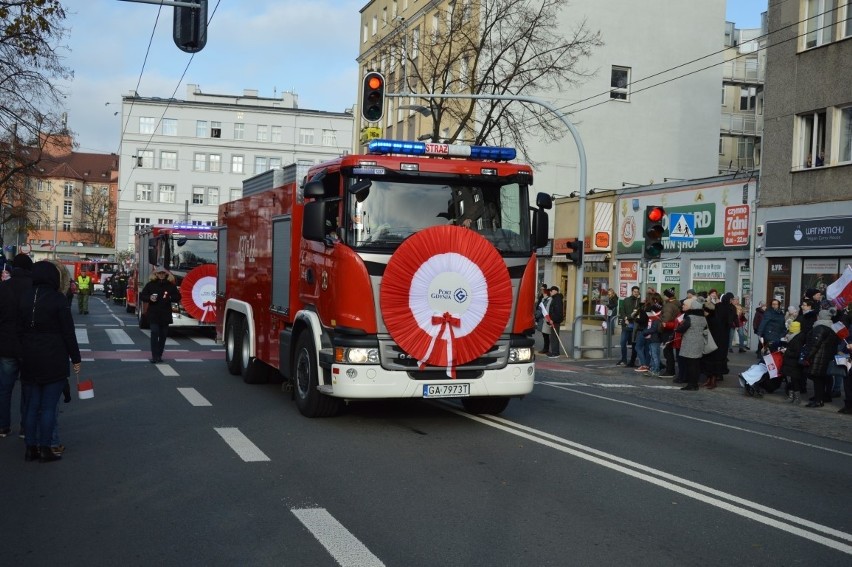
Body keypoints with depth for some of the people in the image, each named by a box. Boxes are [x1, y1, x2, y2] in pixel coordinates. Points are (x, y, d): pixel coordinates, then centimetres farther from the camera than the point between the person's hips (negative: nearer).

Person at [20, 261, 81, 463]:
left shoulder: (24, 298, 5)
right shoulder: (57, 298, -11)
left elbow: (19, 330, 8)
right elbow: (68, 332, -10)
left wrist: (24, 355, 14)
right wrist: (75, 358, -3)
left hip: (29, 360, 5)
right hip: (54, 360, -5)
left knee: (32, 405, 11)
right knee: (48, 406, 1)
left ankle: (31, 448, 14)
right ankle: (45, 449, 3)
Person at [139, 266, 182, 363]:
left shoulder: (171, 285, 5)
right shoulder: (150, 285, 3)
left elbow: (178, 297, 8)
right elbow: (142, 296, 6)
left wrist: (170, 298, -11)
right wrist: (149, 298, -14)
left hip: (166, 314, 2)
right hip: (153, 314, -2)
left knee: (163, 335, 7)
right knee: (154, 333, -11)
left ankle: (159, 355, 17)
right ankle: (154, 356, -12)